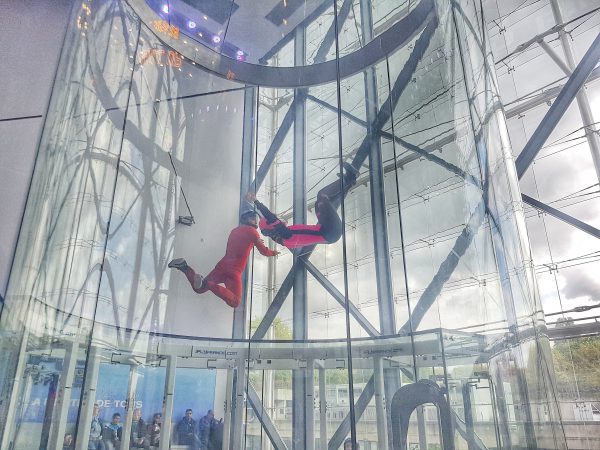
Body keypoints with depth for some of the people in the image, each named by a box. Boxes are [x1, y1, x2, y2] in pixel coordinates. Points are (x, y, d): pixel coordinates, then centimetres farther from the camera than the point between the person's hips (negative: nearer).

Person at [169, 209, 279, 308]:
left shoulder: (234, 230, 20)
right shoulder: (251, 230, -1)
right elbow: (264, 251, 3)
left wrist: (253, 242, 35)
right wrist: (274, 252, 22)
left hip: (222, 266, 7)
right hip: (234, 272, -7)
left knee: (200, 288, 16)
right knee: (235, 303, -13)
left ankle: (184, 267, -6)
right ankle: (208, 284, -28)